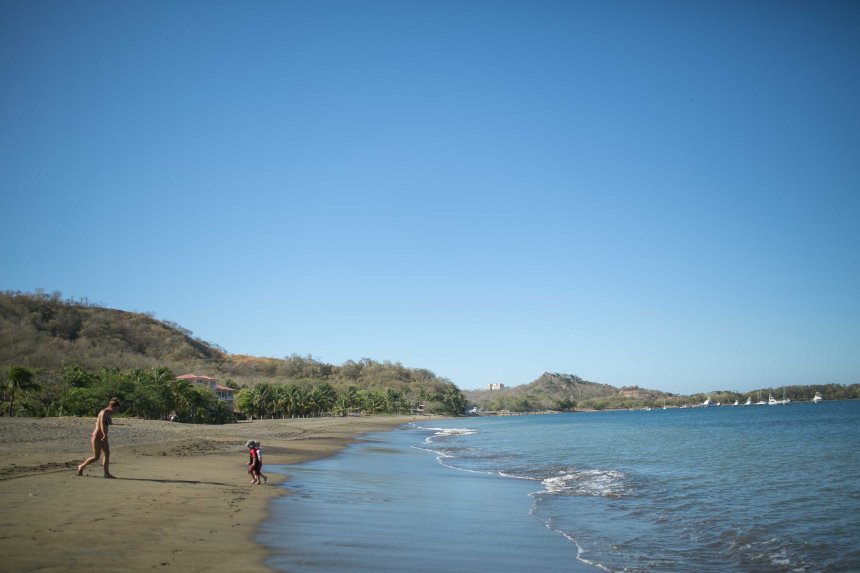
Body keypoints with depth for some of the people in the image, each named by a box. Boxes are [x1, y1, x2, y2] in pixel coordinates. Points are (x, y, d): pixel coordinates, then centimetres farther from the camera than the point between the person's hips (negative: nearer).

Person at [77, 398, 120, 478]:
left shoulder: (108, 413, 11)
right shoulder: (104, 412, -18)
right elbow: (102, 424, -35)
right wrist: (105, 435, -49)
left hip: (102, 437, 9)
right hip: (97, 437, -9)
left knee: (107, 454, -3)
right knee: (96, 457, -5)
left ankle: (106, 473, -4)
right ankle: (81, 466, 15)